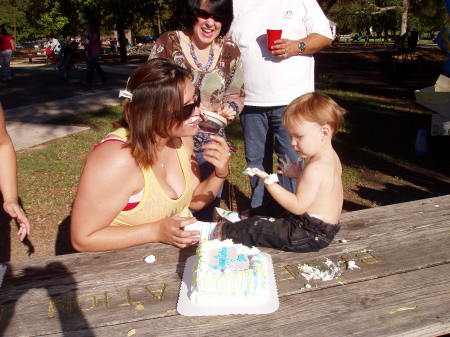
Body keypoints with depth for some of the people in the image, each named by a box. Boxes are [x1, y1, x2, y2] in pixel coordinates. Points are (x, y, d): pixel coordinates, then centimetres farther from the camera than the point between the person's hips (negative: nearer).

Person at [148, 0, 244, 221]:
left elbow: (236, 95, 12)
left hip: (212, 146, 3)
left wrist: (230, 108, -10)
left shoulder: (230, 51, 2)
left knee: (205, 215, 14)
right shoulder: (168, 43, -8)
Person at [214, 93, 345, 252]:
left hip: (310, 235, -10)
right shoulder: (332, 158, 4)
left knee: (256, 229, -3)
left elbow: (298, 206, -27)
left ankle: (224, 233, 14)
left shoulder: (315, 168, -27)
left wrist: (270, 183, -29)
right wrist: (299, 174, 10)